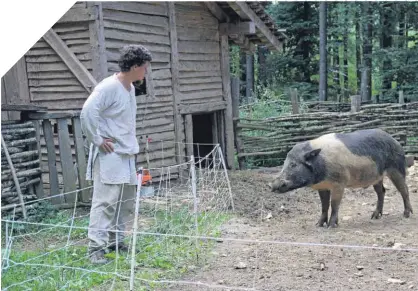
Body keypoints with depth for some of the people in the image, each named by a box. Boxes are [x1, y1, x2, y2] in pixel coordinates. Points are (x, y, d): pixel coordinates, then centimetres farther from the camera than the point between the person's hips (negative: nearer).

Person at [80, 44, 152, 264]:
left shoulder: (130, 88, 13)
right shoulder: (109, 87, -16)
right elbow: (87, 113, -25)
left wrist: (131, 144, 15)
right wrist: (97, 140, -18)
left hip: (126, 155, 9)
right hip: (109, 156, -9)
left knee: (126, 201, 13)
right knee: (105, 201, -10)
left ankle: (115, 241, 24)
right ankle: (96, 248, -5)